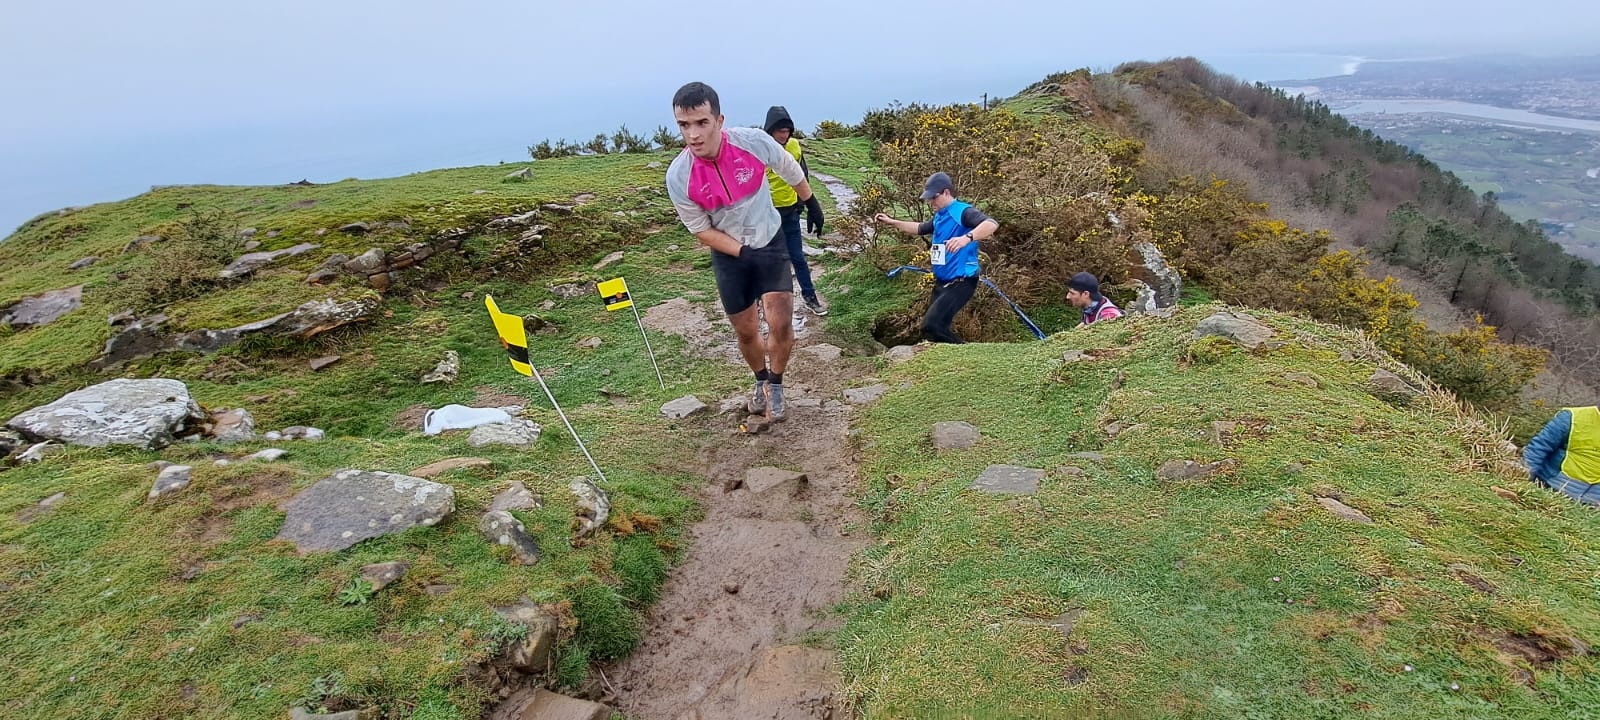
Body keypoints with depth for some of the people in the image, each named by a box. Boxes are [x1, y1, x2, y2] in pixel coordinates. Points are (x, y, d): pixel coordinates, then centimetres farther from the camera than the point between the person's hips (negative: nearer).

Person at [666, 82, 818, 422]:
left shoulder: (754, 141, -24)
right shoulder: (678, 176, -23)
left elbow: (790, 170, -1)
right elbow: (702, 231, -9)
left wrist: (811, 203, 13)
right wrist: (744, 253, -18)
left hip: (770, 242, 0)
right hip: (729, 254, 1)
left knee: (781, 324, -10)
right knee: (746, 331, 10)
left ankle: (775, 384, 18)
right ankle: (761, 380, 41)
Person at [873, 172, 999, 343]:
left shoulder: (963, 212, -15)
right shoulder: (939, 216, 13)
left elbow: (992, 224, -34)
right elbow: (921, 228, 35)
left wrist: (967, 237, -50)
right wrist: (892, 222, 33)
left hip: (961, 282, -10)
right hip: (941, 282, 10)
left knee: (931, 325, -21)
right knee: (937, 327, 11)